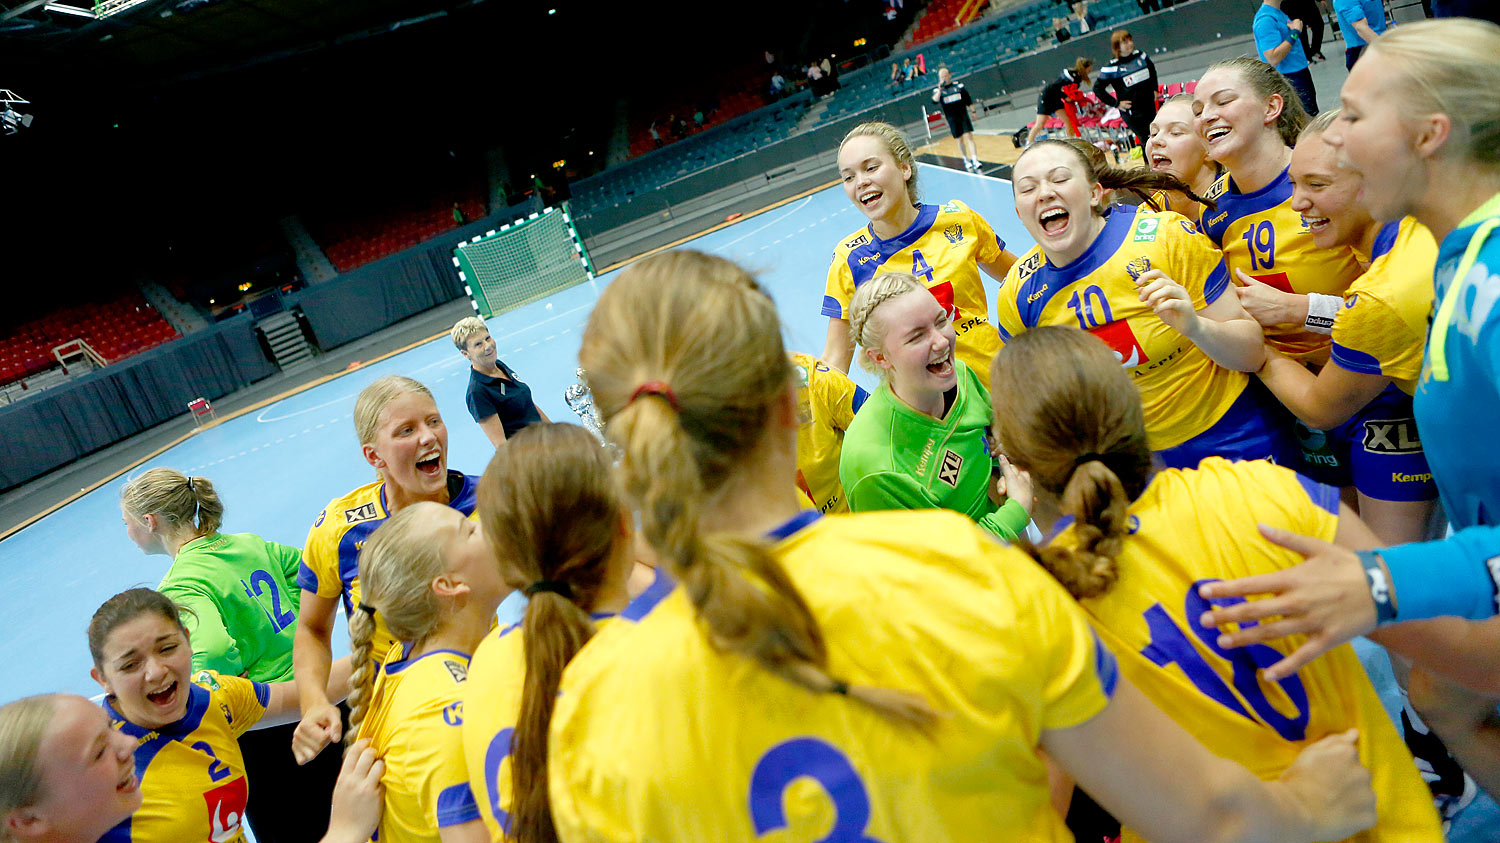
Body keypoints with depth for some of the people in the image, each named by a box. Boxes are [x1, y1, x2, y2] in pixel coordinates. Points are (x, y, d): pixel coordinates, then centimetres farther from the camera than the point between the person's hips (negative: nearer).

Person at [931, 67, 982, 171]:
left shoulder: (959, 86, 4)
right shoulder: (937, 90, 1)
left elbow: (969, 100, 10)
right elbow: (935, 100, -19)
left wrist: (972, 111, 7)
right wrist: (940, 90, -31)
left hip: (963, 115, 0)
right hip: (951, 119, 0)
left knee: (969, 136, -10)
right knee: (960, 140, 8)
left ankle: (975, 160, -13)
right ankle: (966, 160, 25)